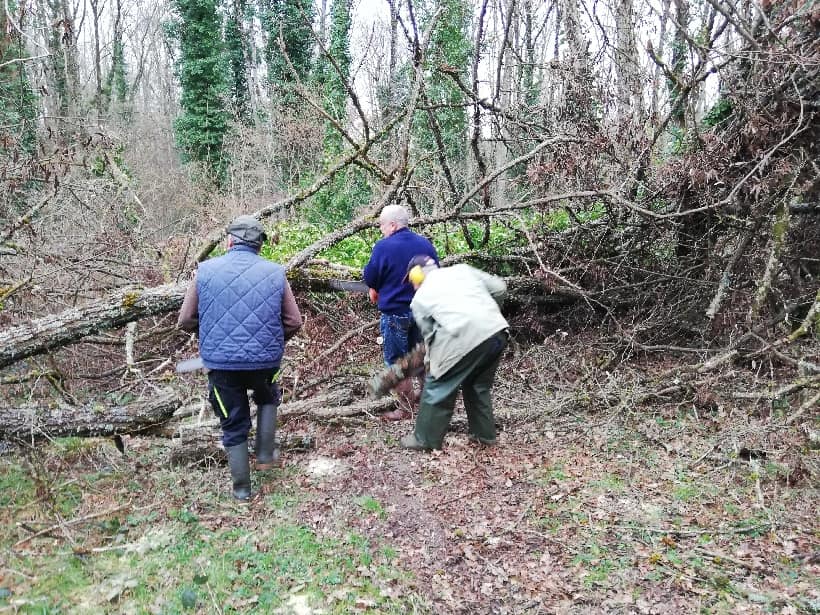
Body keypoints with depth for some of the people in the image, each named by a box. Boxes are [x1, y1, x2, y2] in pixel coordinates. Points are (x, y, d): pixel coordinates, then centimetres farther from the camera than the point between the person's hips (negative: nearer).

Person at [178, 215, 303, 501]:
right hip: (265, 360, 0)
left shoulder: (206, 270, -3)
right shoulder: (275, 273, -2)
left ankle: (241, 487, 25)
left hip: (221, 362, 0)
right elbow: (294, 322, 2)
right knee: (267, 399, 33)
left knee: (234, 426, 16)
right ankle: (265, 454, 28)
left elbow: (185, 321, 2)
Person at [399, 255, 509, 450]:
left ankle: (426, 439, 20)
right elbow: (499, 288, 18)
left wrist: (431, 361, 32)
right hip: (496, 332, 6)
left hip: (465, 341, -6)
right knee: (479, 386, 25)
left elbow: (429, 334, 15)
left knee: (438, 388, 11)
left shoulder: (419, 298, 13)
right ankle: (484, 433, 34)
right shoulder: (462, 269, 21)